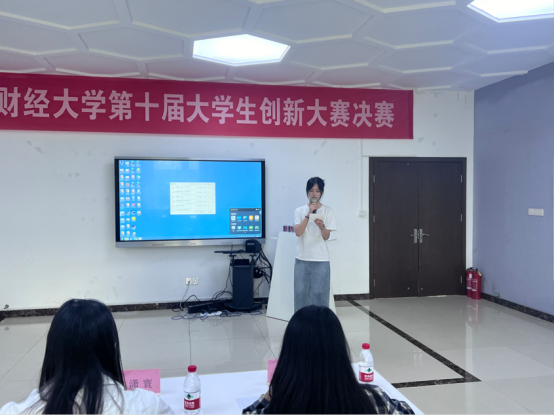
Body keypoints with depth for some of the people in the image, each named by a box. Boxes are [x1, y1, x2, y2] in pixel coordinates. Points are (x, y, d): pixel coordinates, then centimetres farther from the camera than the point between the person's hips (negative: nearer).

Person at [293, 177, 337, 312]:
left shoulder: (327, 211, 3)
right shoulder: (300, 210, 5)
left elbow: (326, 236, -1)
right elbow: (298, 232, -7)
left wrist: (322, 226, -22)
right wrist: (308, 214, -16)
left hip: (321, 260, -1)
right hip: (302, 259, 1)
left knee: (319, 293, -2)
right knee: (300, 292, 3)